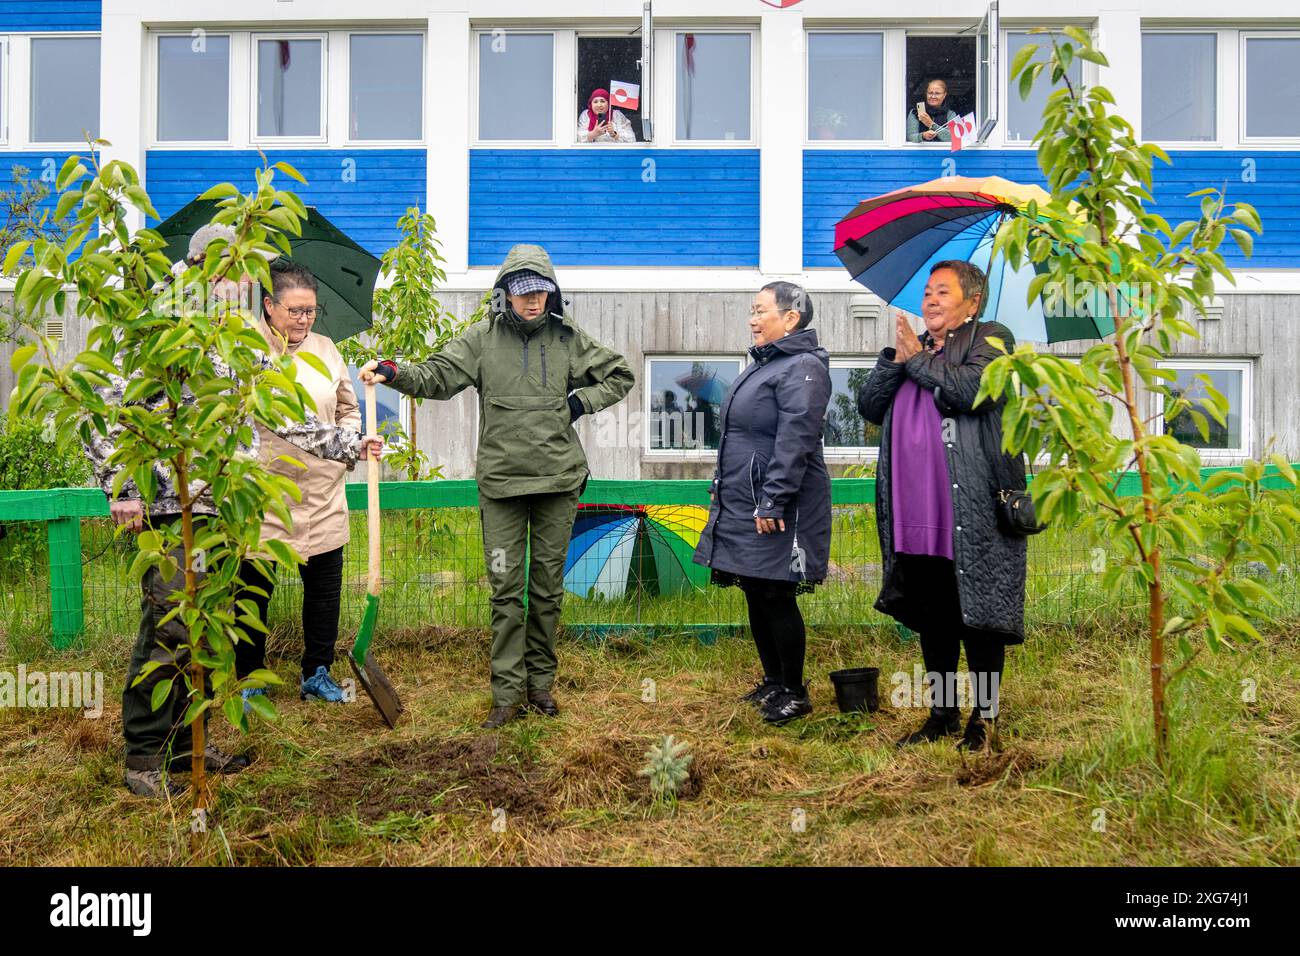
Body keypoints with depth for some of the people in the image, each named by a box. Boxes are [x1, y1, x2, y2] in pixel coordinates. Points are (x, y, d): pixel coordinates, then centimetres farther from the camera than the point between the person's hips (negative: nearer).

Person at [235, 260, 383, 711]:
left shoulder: (325, 349, 10)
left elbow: (347, 411, 18)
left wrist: (358, 442, 0)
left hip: (322, 496, 4)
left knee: (324, 587, 11)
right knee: (254, 591, 6)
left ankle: (317, 673, 27)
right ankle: (250, 681, 22)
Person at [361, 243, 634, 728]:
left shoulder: (568, 338, 4)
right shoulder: (483, 338, 0)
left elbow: (619, 376, 14)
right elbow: (438, 375, -6)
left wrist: (582, 401, 0)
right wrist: (395, 373, -23)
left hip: (558, 479, 2)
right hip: (501, 480, -1)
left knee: (548, 587, 10)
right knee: (506, 589, -1)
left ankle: (541, 681, 23)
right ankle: (508, 691, 8)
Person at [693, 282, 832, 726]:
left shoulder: (802, 368, -14)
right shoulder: (764, 364, 17)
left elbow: (794, 441, -22)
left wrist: (773, 502, -25)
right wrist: (721, 487, 21)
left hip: (776, 508, -9)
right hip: (743, 503, 10)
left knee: (776, 598, -1)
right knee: (756, 597, 14)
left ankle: (794, 693, 13)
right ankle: (772, 682, 28)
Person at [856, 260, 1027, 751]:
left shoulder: (990, 339, 1)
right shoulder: (914, 348, 20)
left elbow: (975, 388, -20)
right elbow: (869, 407, 12)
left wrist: (917, 358, -7)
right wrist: (896, 358, -3)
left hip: (972, 512, -6)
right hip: (916, 512, 6)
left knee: (977, 614, 1)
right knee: (932, 615, 12)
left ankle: (983, 715, 13)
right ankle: (941, 711, 24)